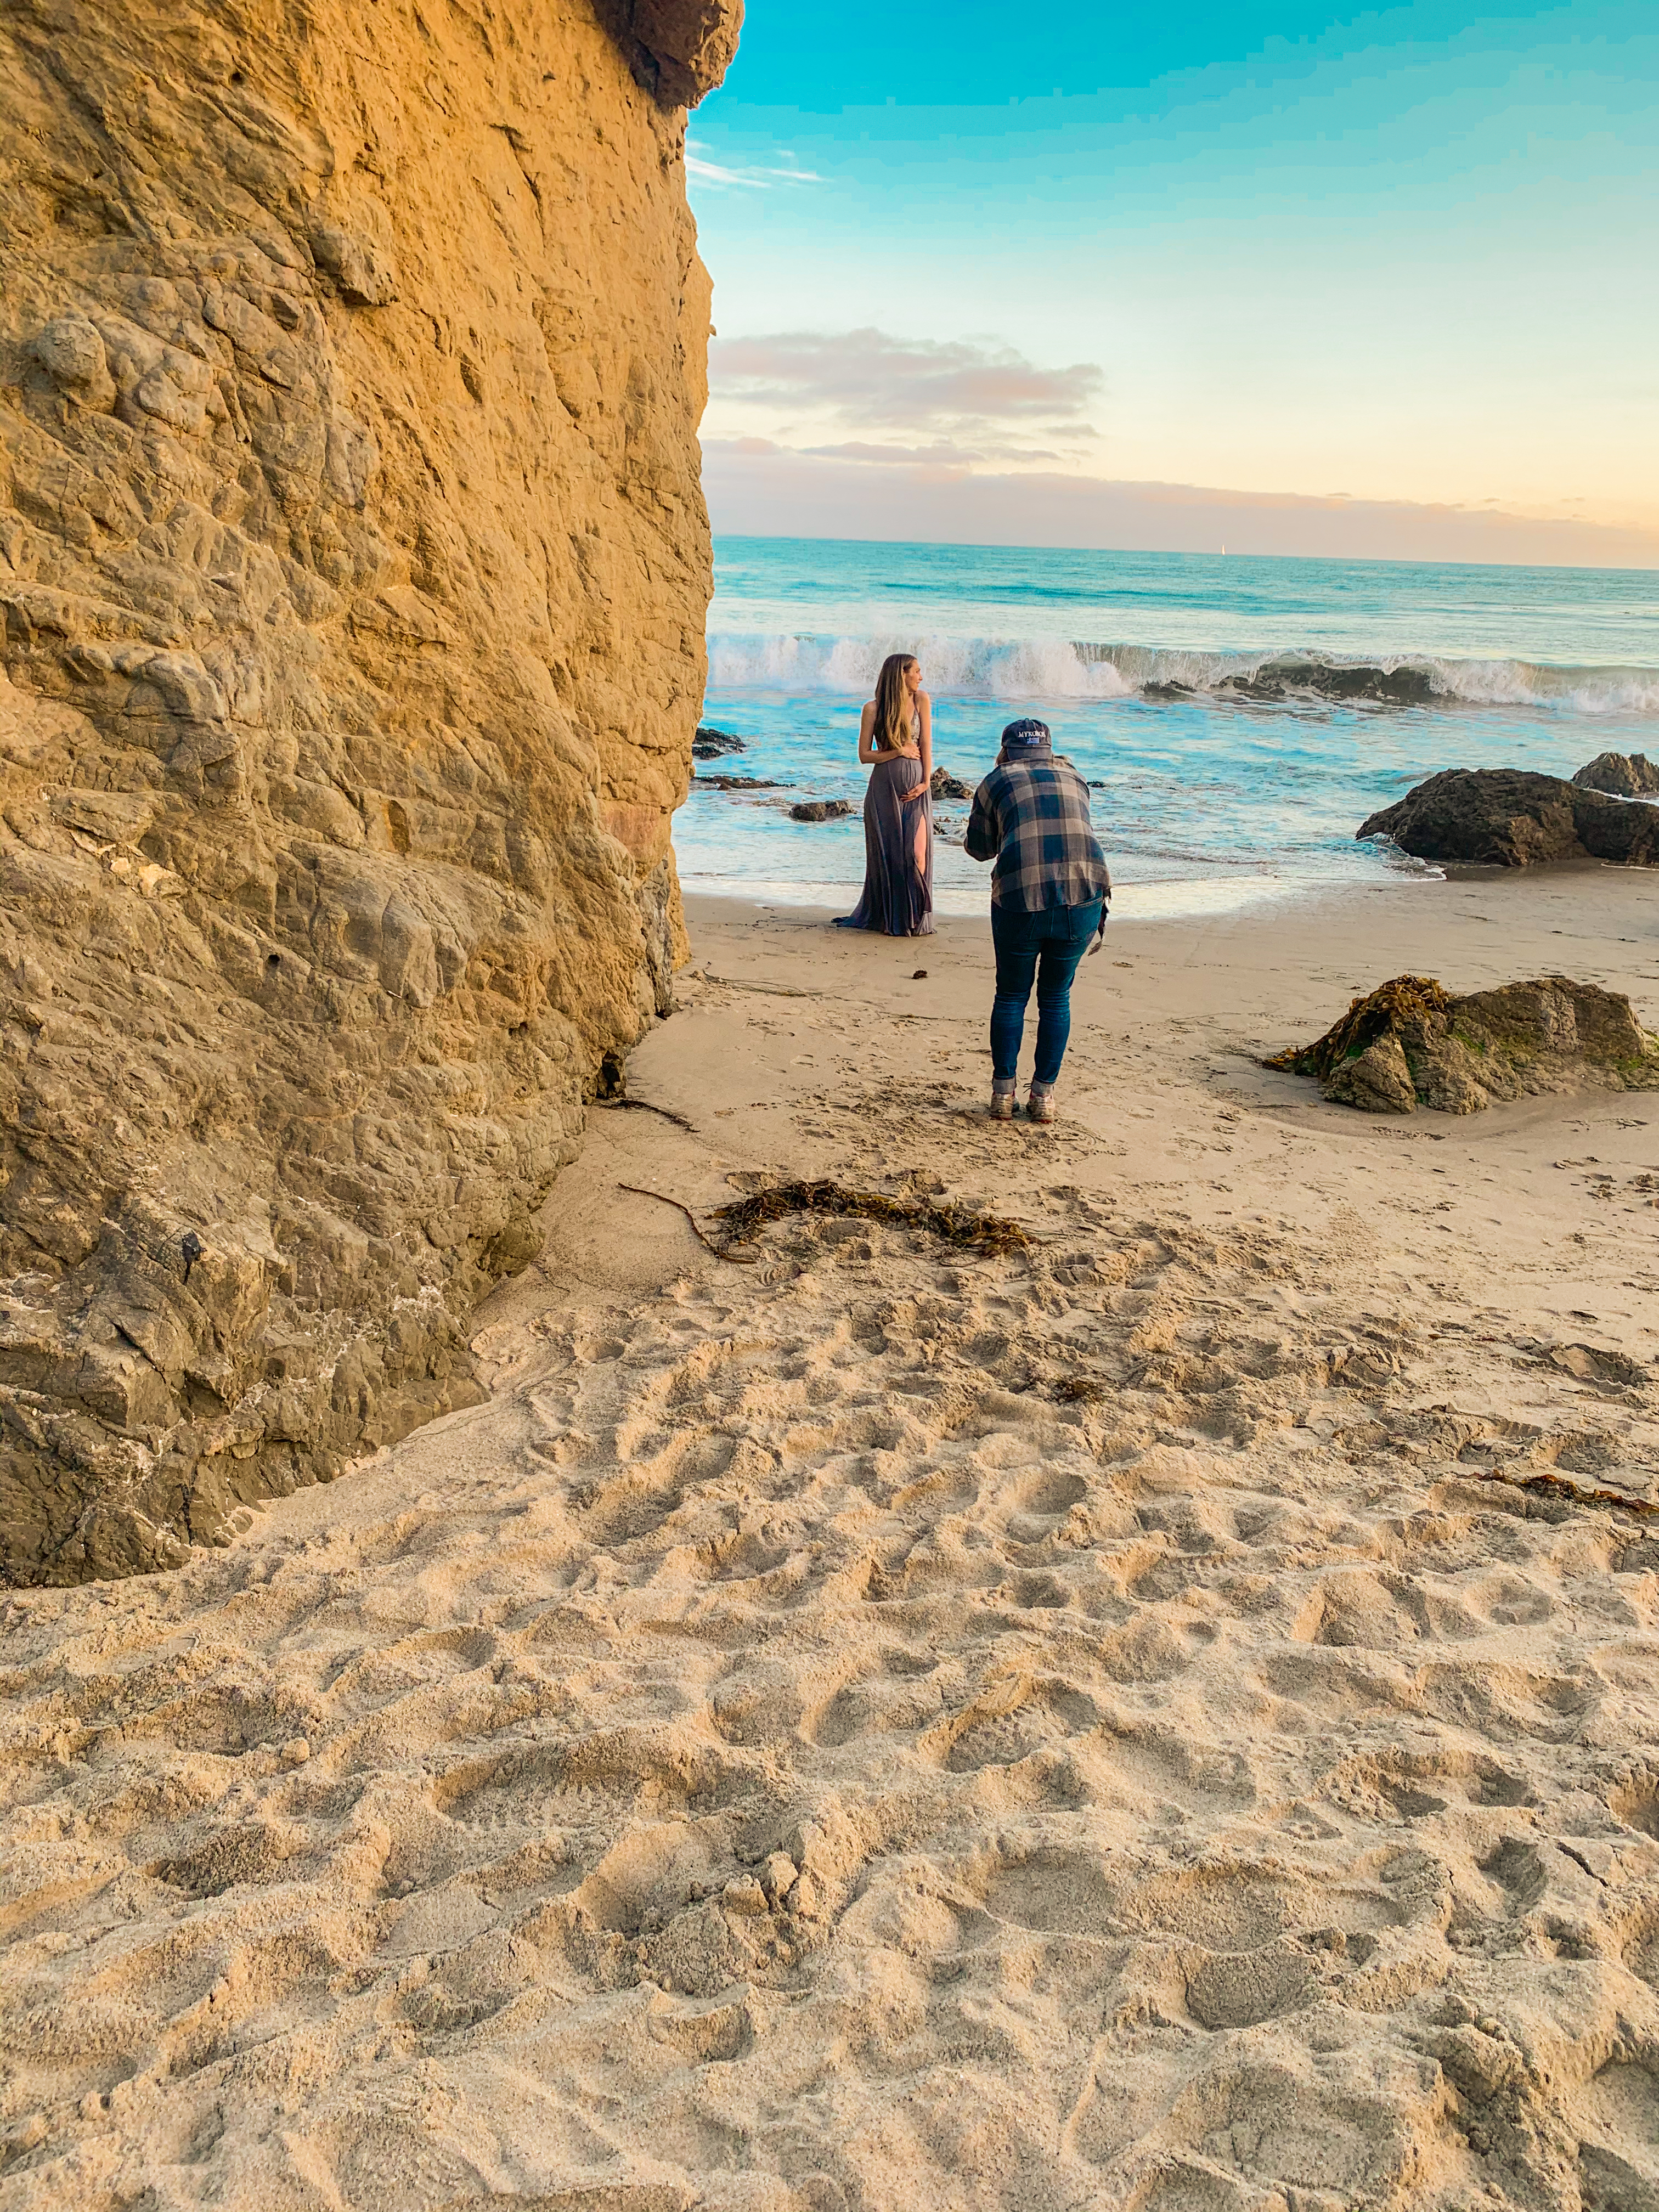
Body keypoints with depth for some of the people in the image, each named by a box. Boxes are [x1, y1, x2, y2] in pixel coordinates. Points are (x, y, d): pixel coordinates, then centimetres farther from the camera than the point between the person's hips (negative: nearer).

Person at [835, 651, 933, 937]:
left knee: (916, 852, -5)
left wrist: (926, 782, -7)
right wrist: (900, 751, -8)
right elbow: (865, 755, 0)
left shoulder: (921, 700, 5)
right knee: (888, 852, 2)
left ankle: (916, 918, 3)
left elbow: (926, 746, 3)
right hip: (884, 788, -1)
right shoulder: (873, 709, 0)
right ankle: (888, 917, 12)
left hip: (916, 788, 1)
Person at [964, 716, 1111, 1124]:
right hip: (1083, 896, 2)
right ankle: (1044, 1096, 17)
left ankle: (1003, 1093, 17)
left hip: (1020, 899, -2)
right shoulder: (1073, 777, 20)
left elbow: (980, 848, 21)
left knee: (1011, 996, 16)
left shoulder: (997, 782, 12)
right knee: (1056, 999, 16)